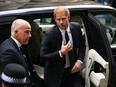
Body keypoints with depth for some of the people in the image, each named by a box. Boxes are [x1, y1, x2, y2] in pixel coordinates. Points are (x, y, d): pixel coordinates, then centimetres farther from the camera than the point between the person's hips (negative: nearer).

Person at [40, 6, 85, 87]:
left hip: (72, 70, 3)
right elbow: (42, 57, -16)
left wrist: (79, 61, -6)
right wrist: (61, 53, -27)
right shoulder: (49, 34, -18)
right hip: (56, 74, -3)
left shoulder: (76, 28, -6)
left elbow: (82, 46, 10)